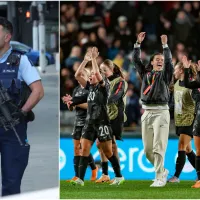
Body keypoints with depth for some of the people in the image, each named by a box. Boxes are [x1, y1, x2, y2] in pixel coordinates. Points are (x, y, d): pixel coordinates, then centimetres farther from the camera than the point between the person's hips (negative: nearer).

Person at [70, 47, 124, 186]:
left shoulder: (104, 86, -5)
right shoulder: (90, 87, 12)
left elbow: (97, 73, -22)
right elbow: (77, 75, 6)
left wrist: (94, 59, -15)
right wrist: (86, 60, 1)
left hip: (102, 123, -6)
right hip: (90, 123, 6)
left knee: (108, 152, 0)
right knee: (85, 150, -4)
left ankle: (119, 176, 13)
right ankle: (80, 179, -7)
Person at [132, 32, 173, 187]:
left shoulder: (165, 75, 6)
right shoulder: (145, 73, 14)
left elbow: (169, 61, -10)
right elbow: (136, 60, 9)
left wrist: (165, 45, -14)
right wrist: (138, 43, 3)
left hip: (161, 112, -4)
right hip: (147, 113, 4)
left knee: (159, 148, -11)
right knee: (147, 150, 5)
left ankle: (160, 178, -10)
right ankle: (162, 171, 24)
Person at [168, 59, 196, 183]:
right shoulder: (177, 84, 12)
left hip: (189, 120, -8)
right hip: (179, 120, 8)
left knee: (182, 146, -12)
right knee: (187, 149, 11)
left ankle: (176, 176, -12)